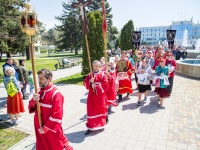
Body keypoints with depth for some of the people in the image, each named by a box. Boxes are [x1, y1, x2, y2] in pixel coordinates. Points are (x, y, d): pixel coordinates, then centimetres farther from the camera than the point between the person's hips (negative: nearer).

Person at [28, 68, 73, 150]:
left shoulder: (55, 94, -20)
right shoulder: (39, 91, 3)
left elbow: (57, 116, -21)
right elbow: (31, 109, 5)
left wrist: (45, 128, -16)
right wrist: (34, 100, -14)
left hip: (52, 130, -7)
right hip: (40, 129, 7)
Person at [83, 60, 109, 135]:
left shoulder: (102, 75, -7)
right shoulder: (90, 75, 6)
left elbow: (105, 85, -15)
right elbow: (85, 83, 0)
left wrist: (96, 86, -19)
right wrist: (90, 82, -20)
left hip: (100, 96, -3)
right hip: (92, 95, 3)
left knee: (101, 109, 14)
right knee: (91, 111, 4)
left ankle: (102, 123, 41)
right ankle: (90, 127, 12)